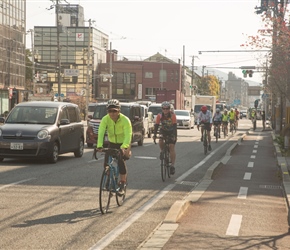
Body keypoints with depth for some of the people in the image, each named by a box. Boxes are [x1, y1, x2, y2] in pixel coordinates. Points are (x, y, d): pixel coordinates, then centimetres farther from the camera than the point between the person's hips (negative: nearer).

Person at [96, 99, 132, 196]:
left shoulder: (125, 120, -28)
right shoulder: (105, 119, -20)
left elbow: (128, 135, -38)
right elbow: (101, 133, -31)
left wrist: (123, 147, -55)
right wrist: (99, 145, -48)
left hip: (124, 144, -3)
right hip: (112, 143, 3)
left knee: (121, 161, -24)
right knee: (106, 163, -12)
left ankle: (122, 185, -14)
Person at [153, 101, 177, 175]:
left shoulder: (172, 115, -25)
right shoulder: (159, 115, -20)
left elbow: (175, 126, -29)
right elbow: (156, 125, -20)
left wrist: (175, 136, -38)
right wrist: (154, 135, -31)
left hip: (171, 131, -2)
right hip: (163, 130, 2)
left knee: (172, 147, -11)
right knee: (160, 141, -28)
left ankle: (172, 165, -10)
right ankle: (162, 151, 5)